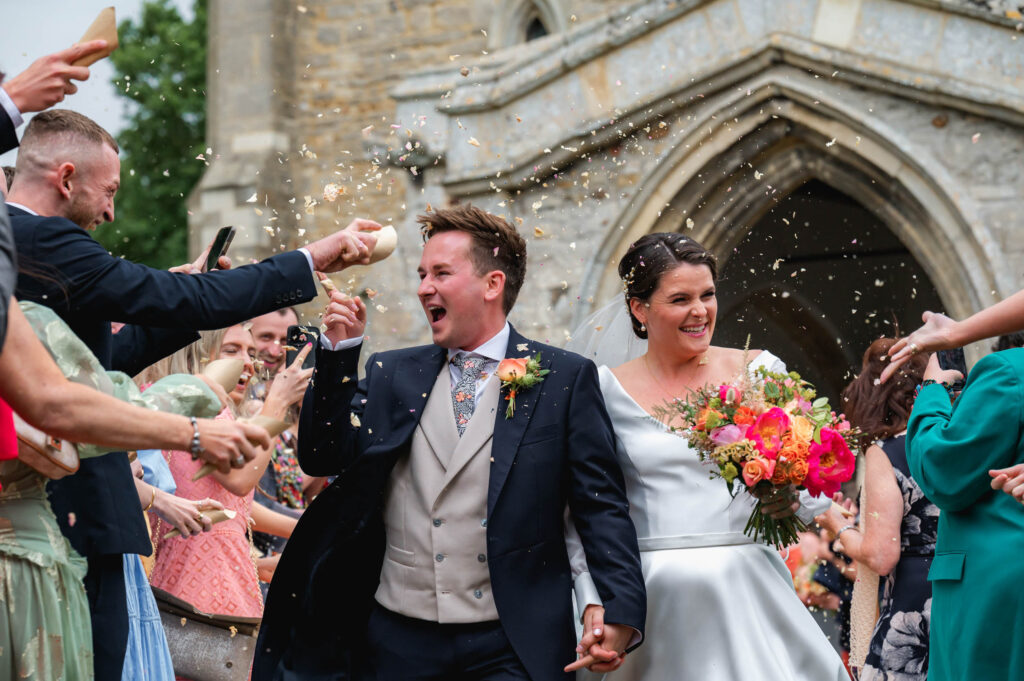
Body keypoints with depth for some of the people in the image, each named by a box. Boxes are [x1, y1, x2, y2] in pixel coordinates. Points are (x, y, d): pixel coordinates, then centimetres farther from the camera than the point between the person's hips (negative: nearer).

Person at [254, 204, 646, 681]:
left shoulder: (565, 378, 1)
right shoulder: (392, 374, 12)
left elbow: (600, 505, -3)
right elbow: (321, 458, 6)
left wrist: (620, 608, -17)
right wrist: (339, 351, -3)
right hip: (398, 639, 3)